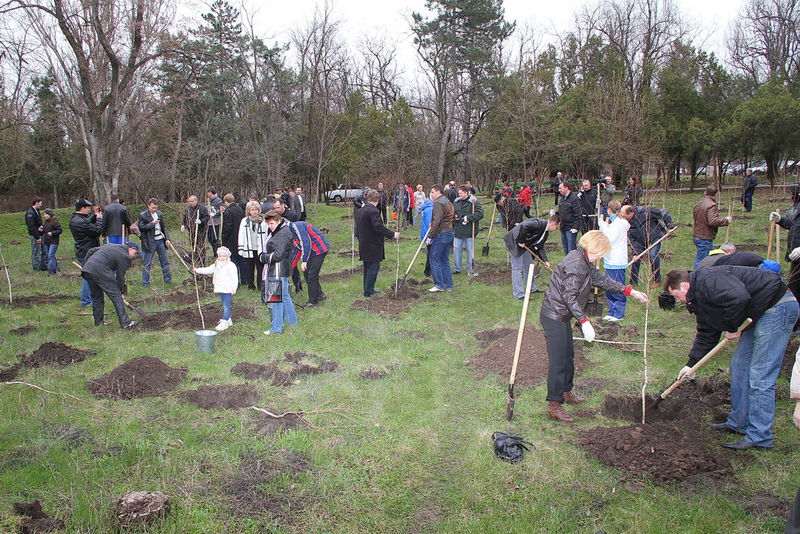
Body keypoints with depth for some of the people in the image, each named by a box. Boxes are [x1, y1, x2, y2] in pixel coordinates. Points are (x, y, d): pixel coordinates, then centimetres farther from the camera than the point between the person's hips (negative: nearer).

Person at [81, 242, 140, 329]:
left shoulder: (110, 245, 27)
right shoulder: (124, 256, 3)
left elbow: (91, 251, 27)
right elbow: (120, 276, 3)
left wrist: (87, 265, 33)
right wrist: (120, 291, 13)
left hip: (86, 269, 9)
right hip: (101, 272, -9)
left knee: (96, 296, 21)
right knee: (116, 296, -3)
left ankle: (98, 322, 28)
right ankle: (125, 322, -3)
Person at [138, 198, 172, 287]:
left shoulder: (160, 214, 10)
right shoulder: (142, 215, -6)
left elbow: (164, 227, 14)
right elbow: (141, 228, -13)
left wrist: (167, 238, 5)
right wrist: (152, 223, -19)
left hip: (160, 240, 5)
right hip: (150, 242, -5)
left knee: (165, 261, 11)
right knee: (147, 263, 0)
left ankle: (168, 279, 23)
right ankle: (145, 282, 8)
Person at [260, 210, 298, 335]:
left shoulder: (283, 233, -18)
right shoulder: (274, 231, 14)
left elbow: (278, 255, -23)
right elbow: (268, 249, 21)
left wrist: (264, 257, -9)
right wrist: (264, 256, 3)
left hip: (279, 270, -10)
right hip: (273, 270, 10)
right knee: (284, 296, 19)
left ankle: (276, 328, 2)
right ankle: (292, 321, 32)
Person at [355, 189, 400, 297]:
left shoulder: (360, 211, 10)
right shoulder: (373, 211, -19)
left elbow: (357, 228, 16)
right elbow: (379, 227, -25)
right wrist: (393, 234, -20)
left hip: (364, 246, 9)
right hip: (373, 246, -9)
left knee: (368, 267, 17)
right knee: (374, 268, -2)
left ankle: (368, 289, 25)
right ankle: (368, 291, 1)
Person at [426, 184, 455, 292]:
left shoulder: (438, 203, -12)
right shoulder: (449, 203, 18)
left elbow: (437, 221, -21)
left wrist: (430, 236, -18)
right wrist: (432, 225, 18)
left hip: (440, 235, -9)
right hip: (449, 234, 9)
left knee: (435, 260, -1)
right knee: (445, 261, 14)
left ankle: (439, 285, 1)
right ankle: (448, 285, 16)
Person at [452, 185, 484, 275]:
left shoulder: (474, 202, -10)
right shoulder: (456, 202, 8)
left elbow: (480, 214, -18)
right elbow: (451, 212, 22)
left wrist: (468, 218, -24)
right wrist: (453, 217, 0)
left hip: (469, 231, -5)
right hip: (458, 230, 5)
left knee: (470, 250, 7)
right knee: (456, 249, 8)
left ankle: (470, 268, 21)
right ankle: (457, 268, 20)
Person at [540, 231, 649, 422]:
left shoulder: (584, 261, 12)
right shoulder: (576, 264, -22)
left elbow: (601, 280, 21)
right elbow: (569, 296, -26)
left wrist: (630, 291, 20)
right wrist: (585, 322, -26)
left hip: (562, 316, 11)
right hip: (554, 317, -11)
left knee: (568, 356, 22)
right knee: (558, 361, -6)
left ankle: (566, 392, 40)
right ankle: (554, 406, 1)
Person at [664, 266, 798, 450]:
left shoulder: (707, 280, -19)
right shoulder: (698, 298, 13)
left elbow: (739, 297, -35)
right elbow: (706, 334, 20)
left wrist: (731, 327, -19)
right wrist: (691, 364, 19)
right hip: (758, 314, 11)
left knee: (759, 376, -10)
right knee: (739, 366, 14)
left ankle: (759, 437, -2)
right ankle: (739, 423, 24)